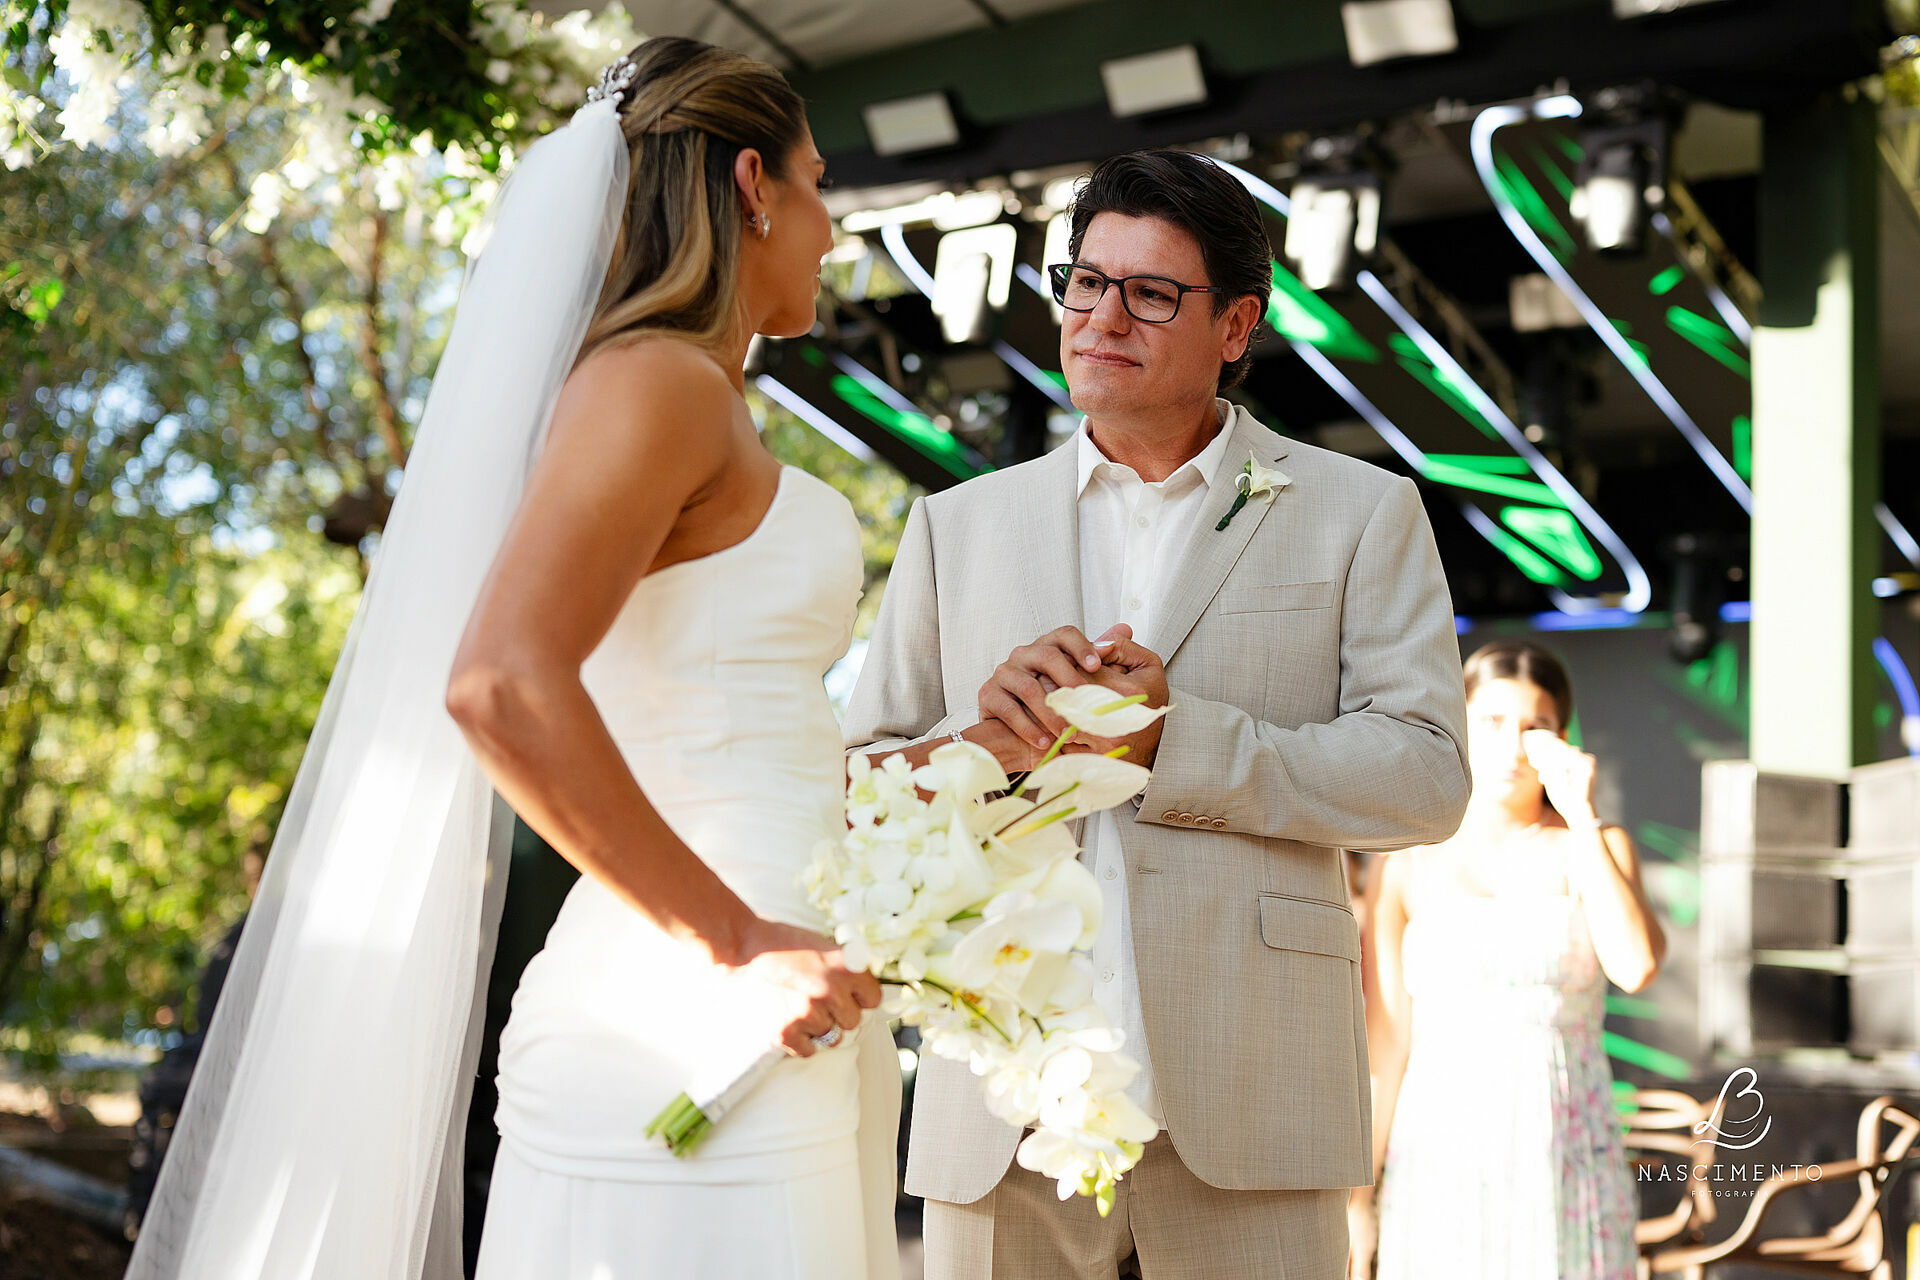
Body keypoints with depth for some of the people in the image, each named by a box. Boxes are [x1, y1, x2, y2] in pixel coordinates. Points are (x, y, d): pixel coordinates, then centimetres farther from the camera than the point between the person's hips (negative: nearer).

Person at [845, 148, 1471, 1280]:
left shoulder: (1361, 514, 9)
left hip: (1243, 1103, -1)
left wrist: (1174, 742, -12)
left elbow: (1428, 777, -2)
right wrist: (984, 744, -10)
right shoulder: (958, 524, 14)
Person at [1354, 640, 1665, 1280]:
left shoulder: (1599, 850, 3)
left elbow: (1635, 967, -17)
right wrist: (1355, 1197, -2)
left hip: (1567, 1177, -1)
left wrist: (1581, 817, -15)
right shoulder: (1409, 865, 4)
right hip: (1438, 1169, 1)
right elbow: (1389, 1039, 2)